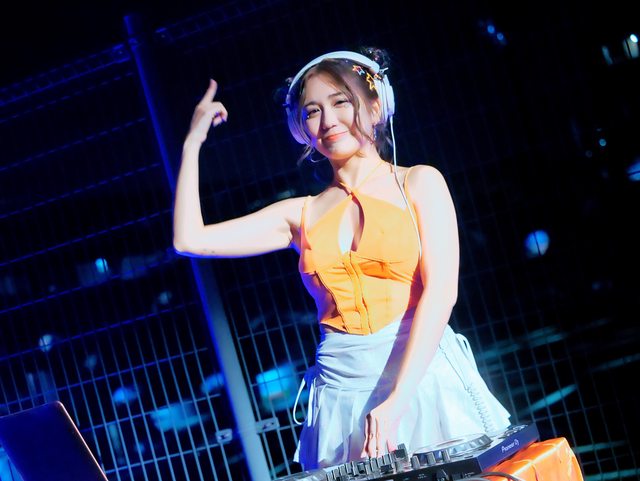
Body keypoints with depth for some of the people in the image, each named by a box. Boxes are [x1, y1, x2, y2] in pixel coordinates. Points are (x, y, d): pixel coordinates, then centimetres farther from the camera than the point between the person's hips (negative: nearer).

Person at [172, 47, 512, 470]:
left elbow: (440, 289, -10)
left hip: (423, 379, -2)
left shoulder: (418, 183, 2)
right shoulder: (303, 214, 12)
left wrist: (397, 400, -20)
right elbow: (190, 240, 9)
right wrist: (193, 144, 12)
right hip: (344, 394, 3)